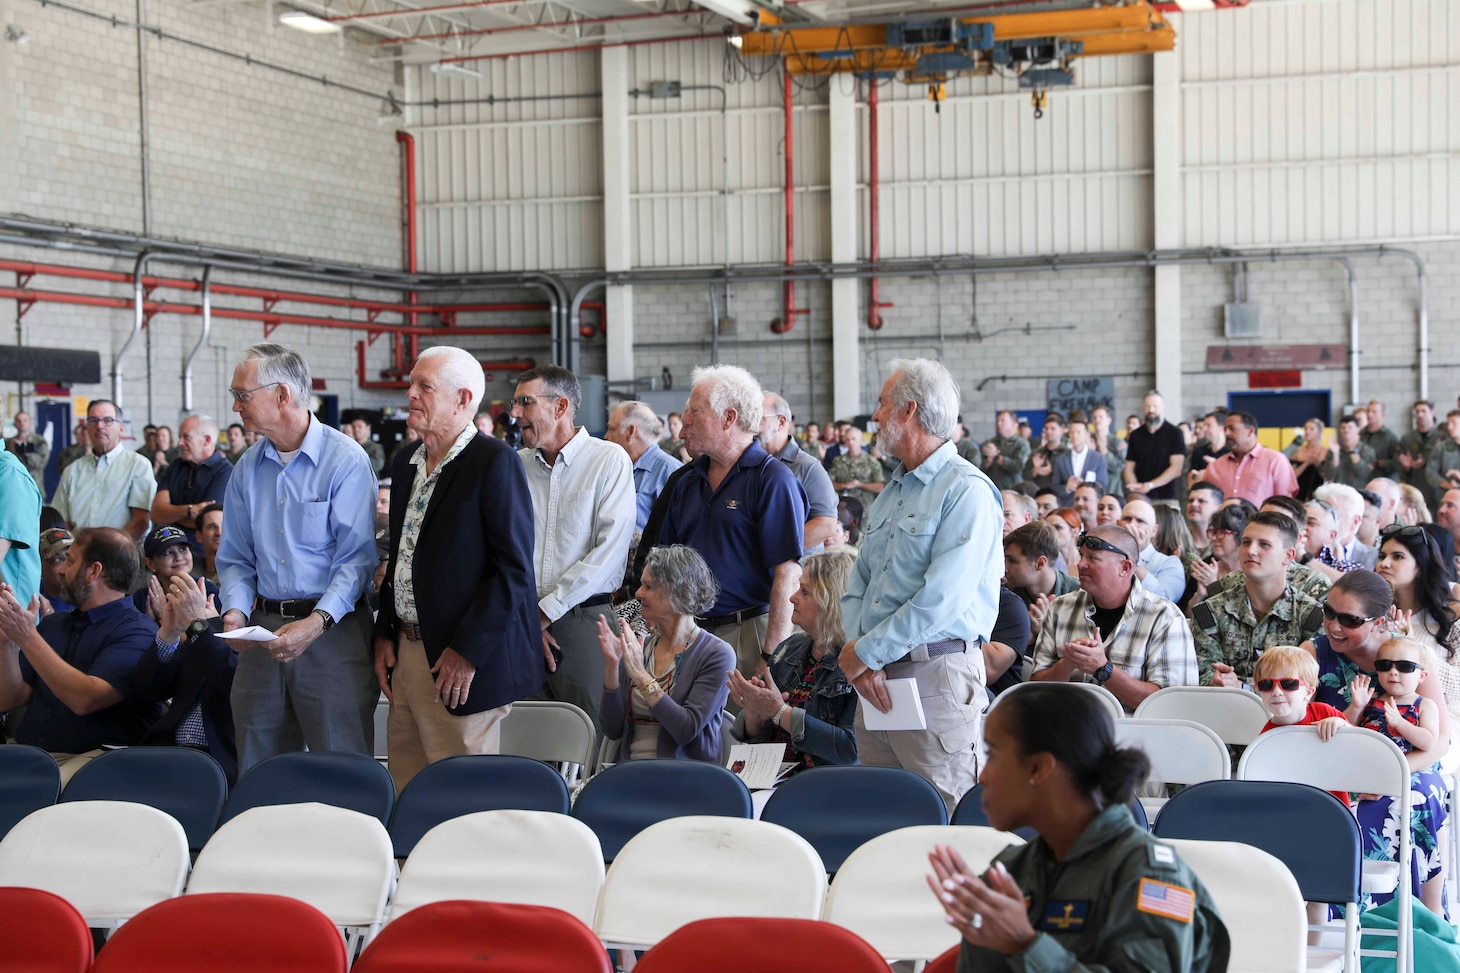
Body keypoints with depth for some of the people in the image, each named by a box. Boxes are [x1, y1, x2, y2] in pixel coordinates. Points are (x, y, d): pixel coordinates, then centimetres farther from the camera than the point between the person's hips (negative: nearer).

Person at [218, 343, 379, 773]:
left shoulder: (345, 460, -7)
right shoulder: (247, 470, 12)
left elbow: (357, 557, -11)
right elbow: (235, 557, 17)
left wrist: (317, 622, -23)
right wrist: (236, 609, -3)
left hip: (332, 632, -5)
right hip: (264, 630, 6)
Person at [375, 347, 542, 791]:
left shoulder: (495, 462, -12)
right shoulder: (406, 460, 13)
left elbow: (514, 567, -16)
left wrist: (468, 651, -18)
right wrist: (384, 634, 13)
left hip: (465, 662, -8)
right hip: (406, 652, 8)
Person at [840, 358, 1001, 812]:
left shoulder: (967, 490, -10)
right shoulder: (890, 493, 19)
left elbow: (940, 600, -19)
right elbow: (857, 586, 16)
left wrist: (865, 653, -12)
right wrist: (858, 658, -2)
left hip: (936, 676, -8)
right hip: (875, 673, 8)